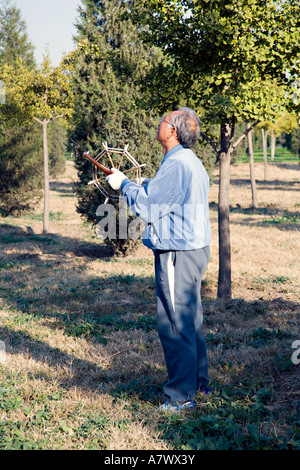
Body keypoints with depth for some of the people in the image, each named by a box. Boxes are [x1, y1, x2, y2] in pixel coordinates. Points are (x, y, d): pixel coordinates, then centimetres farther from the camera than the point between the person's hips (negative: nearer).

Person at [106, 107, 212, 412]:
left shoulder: (176, 165, -19)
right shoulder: (191, 163, 14)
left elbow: (147, 207, -17)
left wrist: (123, 184, -2)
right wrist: (132, 184, 18)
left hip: (177, 255, -11)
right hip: (194, 250, 11)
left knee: (174, 326, -3)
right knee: (190, 321, 19)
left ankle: (181, 397, 5)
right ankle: (199, 383, 31)